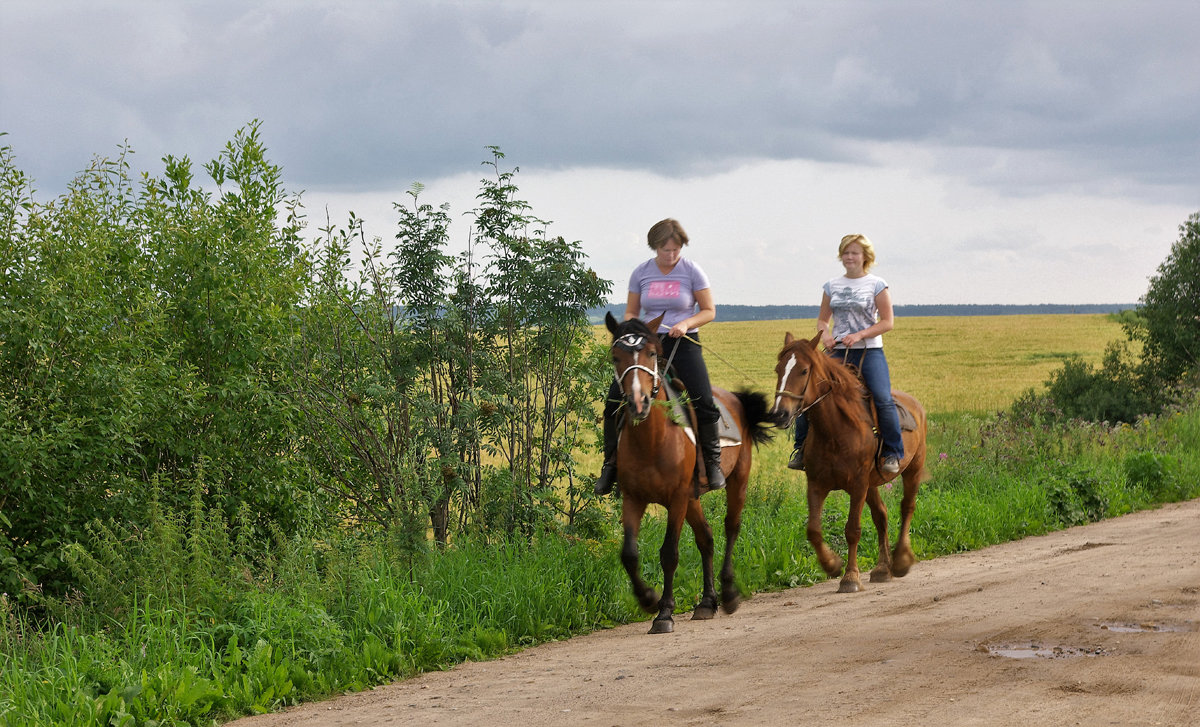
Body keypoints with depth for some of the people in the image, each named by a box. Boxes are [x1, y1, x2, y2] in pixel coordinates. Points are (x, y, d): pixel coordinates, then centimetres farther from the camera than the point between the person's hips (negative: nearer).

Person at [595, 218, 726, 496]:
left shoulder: (692, 271, -3)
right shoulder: (641, 273, 4)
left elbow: (709, 311, 1)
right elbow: (631, 312, 13)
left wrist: (686, 323, -17)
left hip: (683, 343, -2)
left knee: (704, 402, -19)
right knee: (615, 398, -9)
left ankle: (713, 462, 0)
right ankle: (610, 465, 4)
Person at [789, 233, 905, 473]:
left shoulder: (876, 285, 1)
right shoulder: (832, 286, 12)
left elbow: (888, 322, -3)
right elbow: (822, 319, 19)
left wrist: (859, 335, -15)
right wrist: (824, 334, -5)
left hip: (869, 351, -4)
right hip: (838, 351, 4)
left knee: (883, 400, -21)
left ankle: (893, 453, -8)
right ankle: (801, 448, 4)